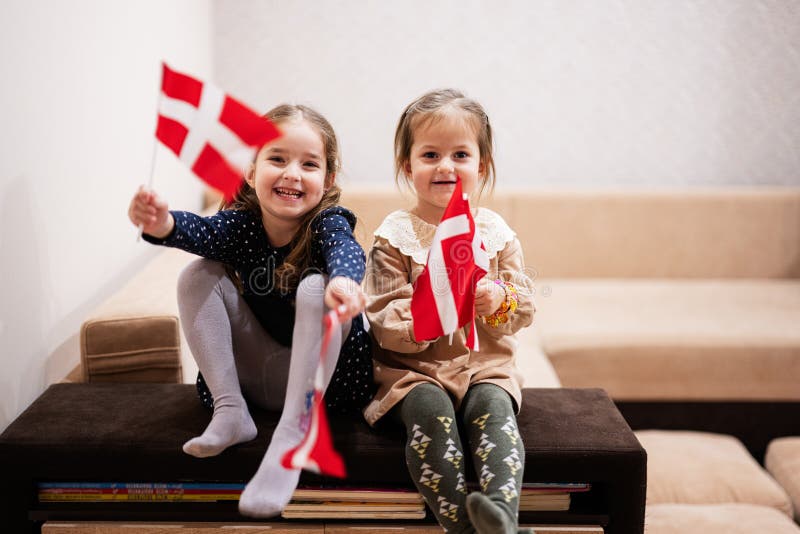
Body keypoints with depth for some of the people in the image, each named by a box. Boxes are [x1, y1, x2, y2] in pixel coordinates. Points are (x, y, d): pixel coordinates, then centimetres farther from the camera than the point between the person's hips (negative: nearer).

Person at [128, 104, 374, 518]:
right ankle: (230, 410, -14)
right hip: (257, 375, 4)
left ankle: (291, 434, -35)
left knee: (316, 288, -31)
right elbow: (200, 230, -28)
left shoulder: (328, 222, -14)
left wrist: (344, 280, -63)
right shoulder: (241, 224, -6)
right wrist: (163, 225, -53)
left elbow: (346, 250, -38)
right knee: (199, 275, -10)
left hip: (327, 378, -3)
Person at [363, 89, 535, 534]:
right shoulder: (396, 236, 0)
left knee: (494, 406, -29)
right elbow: (381, 319, -6)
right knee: (430, 408, -31)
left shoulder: (495, 232, 8)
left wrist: (500, 301, -17)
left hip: (485, 364, 2)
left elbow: (525, 309, 7)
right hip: (412, 368, -2)